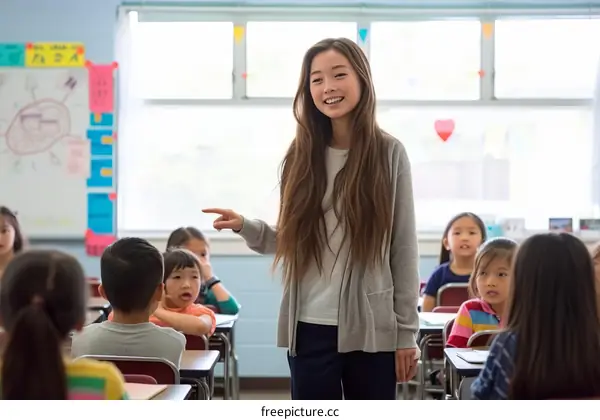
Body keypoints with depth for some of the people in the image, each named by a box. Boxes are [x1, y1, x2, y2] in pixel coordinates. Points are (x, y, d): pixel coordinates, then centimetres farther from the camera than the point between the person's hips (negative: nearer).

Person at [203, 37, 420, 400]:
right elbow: (290, 243, 9)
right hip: (311, 327, 2)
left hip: (372, 328, -2)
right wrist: (244, 227, -9)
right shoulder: (301, 156, 5)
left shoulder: (389, 153, -2)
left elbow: (405, 248, -2)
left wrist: (407, 331, -3)